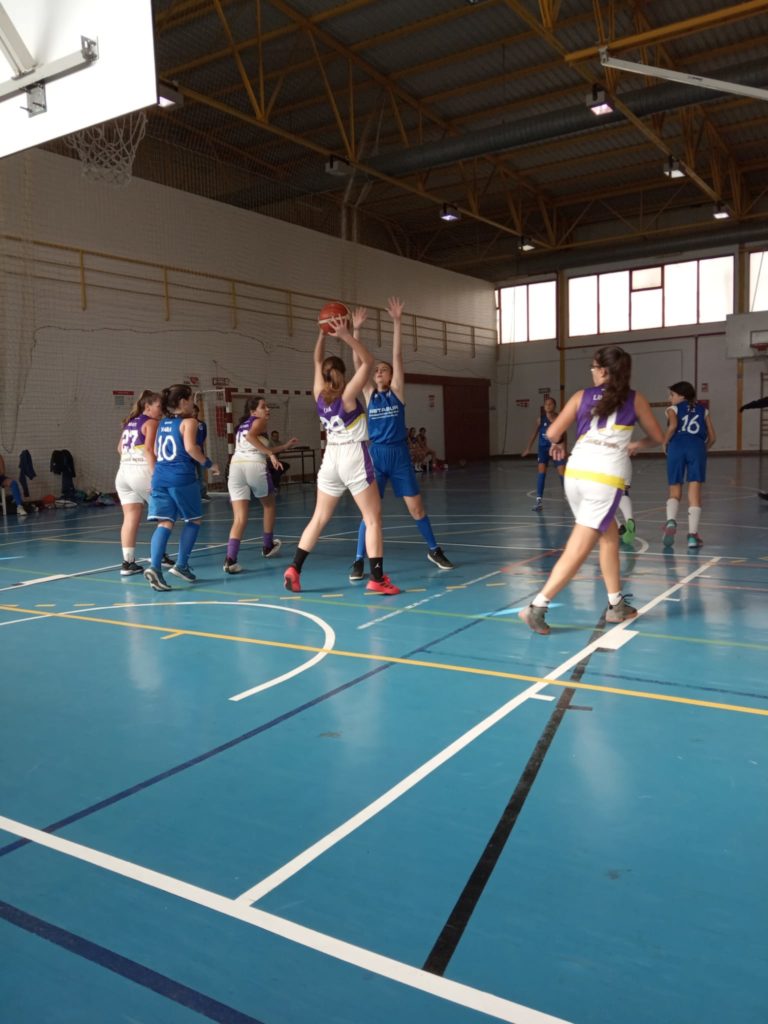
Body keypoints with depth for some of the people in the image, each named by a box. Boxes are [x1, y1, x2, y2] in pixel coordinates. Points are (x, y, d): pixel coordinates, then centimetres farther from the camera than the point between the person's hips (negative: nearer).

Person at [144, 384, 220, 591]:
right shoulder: (189, 421, -3)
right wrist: (208, 464, -5)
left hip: (160, 477, 6)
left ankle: (154, 567, -18)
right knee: (194, 520, 12)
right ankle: (181, 565, 7)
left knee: (165, 523, 0)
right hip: (182, 477, -6)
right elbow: (190, 447, -16)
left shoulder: (163, 423, 18)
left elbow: (156, 452, 22)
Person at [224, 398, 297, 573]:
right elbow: (250, 436, -15)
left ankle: (230, 559, -18)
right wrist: (271, 454, -15)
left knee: (240, 518, -1)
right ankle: (267, 546, 33)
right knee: (269, 506, 22)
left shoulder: (242, 425, 31)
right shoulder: (260, 421, 7)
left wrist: (285, 445, 42)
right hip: (255, 466, -6)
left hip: (236, 466, 6)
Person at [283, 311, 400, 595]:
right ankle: (377, 578, -2)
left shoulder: (319, 394, 2)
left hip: (331, 459, 6)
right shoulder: (348, 394, -12)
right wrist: (346, 335, -18)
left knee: (319, 518, 14)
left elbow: (318, 361, 16)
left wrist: (322, 332, 9)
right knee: (373, 518, 1)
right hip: (354, 458, -6)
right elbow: (367, 361, -12)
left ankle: (294, 569, 13)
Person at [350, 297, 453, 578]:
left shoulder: (397, 391, 3)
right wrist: (355, 330, -8)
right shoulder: (369, 394, 7)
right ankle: (359, 560, 3)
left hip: (399, 454, 0)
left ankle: (434, 550, 22)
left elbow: (397, 355, -4)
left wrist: (396, 322, -10)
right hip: (375, 455, 1)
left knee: (416, 506, 5)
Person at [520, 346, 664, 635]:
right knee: (578, 550, -2)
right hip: (606, 478, -3)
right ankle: (537, 607, -9)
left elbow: (552, 433, 7)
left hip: (575, 473, 4)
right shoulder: (635, 399, 11)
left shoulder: (582, 396, 11)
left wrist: (557, 445, 29)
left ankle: (616, 605, 27)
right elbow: (657, 438, 21)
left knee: (609, 536, 22)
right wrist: (636, 445, 40)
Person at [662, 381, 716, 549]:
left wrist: (665, 443, 8)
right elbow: (712, 437, 18)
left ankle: (671, 521, -18)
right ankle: (693, 535, -4)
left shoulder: (673, 409, 18)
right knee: (695, 492, 1)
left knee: (675, 492, 9)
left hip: (677, 446, -1)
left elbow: (672, 426, -5)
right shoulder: (703, 410, 26)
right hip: (697, 447, 1)